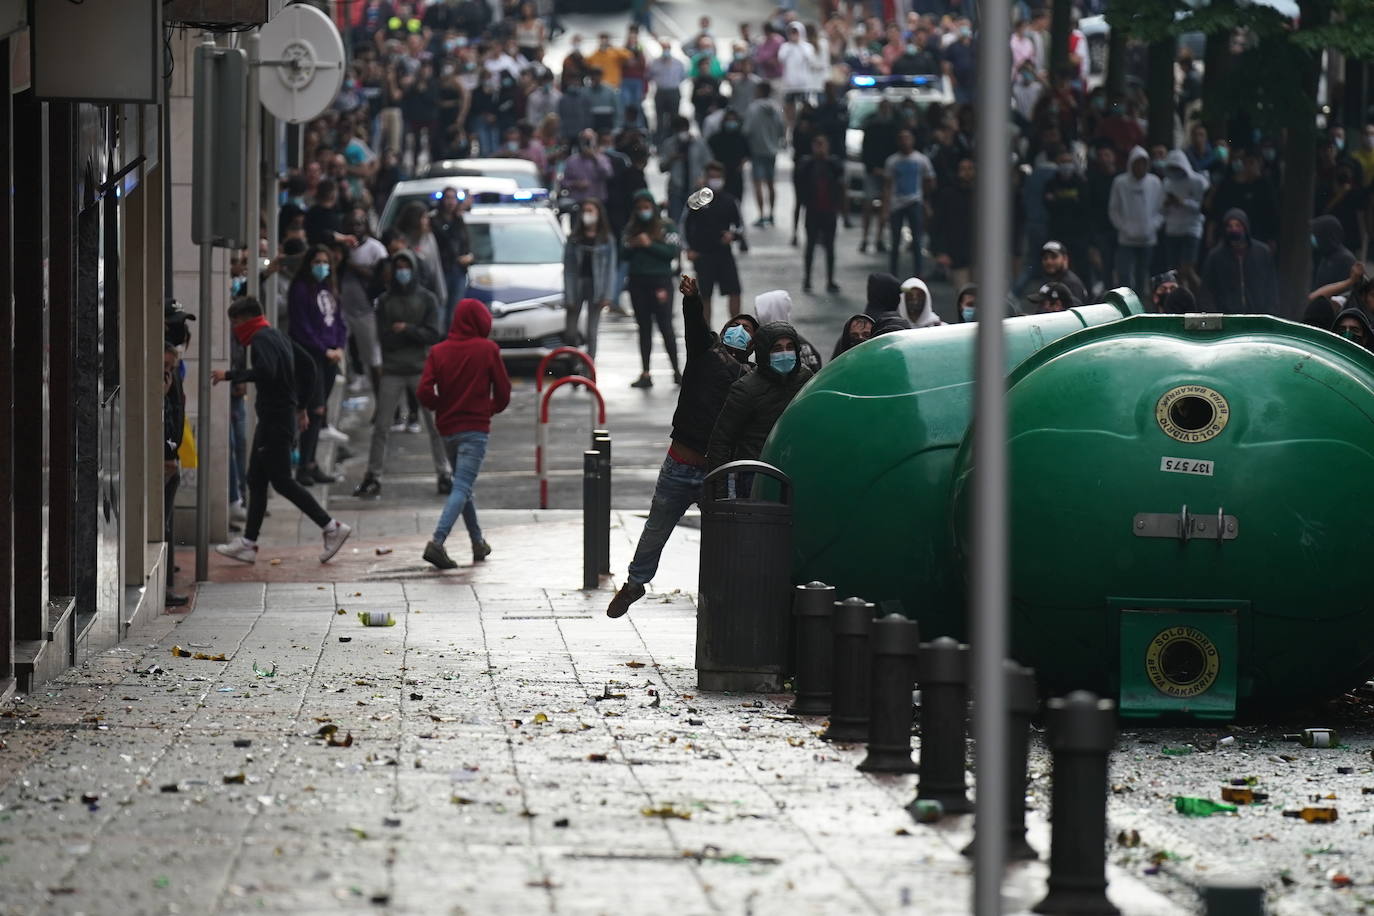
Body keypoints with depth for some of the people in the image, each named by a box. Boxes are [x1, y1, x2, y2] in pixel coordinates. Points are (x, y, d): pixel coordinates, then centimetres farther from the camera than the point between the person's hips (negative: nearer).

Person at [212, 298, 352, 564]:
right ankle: (248, 543, 13)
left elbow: (265, 372, -32)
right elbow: (307, 365, 23)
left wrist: (229, 375, -24)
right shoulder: (277, 336, 16)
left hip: (275, 420, -10)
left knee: (281, 480, -7)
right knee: (256, 479, 11)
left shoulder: (261, 340, -14)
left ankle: (331, 527, -6)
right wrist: (301, 405, 27)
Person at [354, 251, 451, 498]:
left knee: (435, 426, -2)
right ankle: (373, 476, 4)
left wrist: (406, 329, -13)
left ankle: (443, 475, 6)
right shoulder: (384, 301, 7)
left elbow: (433, 336, -2)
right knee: (381, 427, -1)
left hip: (422, 369, -1)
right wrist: (415, 334, -9)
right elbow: (383, 337, -3)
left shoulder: (426, 299, 6)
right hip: (392, 372, 1)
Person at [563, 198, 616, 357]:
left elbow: (610, 268, 2)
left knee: (592, 333, 2)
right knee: (570, 333, -1)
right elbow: (568, 268, 0)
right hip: (577, 286, 1)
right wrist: (568, 296, -8)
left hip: (596, 288, -1)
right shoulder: (574, 239, 3)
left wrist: (607, 295, -7)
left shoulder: (606, 240, 3)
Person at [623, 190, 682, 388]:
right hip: (637, 282, 4)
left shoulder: (667, 227, 2)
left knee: (665, 326, -6)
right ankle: (645, 374, 8)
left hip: (660, 281, -4)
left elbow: (672, 252, -8)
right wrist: (632, 246, -11)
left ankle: (676, 371, 1)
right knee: (644, 328, 6)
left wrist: (650, 245, -14)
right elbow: (623, 253, 8)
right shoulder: (631, 228, 12)